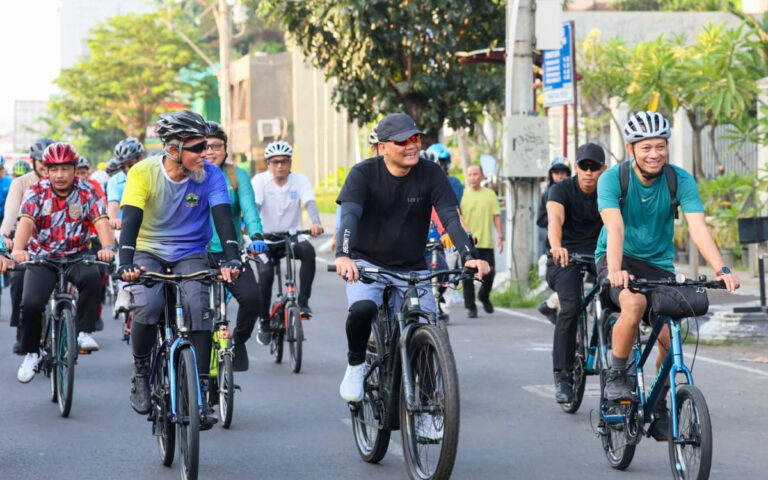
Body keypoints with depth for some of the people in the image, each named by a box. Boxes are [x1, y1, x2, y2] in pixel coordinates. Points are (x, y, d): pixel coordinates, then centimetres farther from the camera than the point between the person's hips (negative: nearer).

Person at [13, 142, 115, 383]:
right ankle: (30, 354, 4)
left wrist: (108, 248, -41)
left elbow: (101, 221, -20)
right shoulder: (36, 192, -8)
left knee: (91, 277, -33)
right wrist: (18, 249, -45)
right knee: (31, 303, -19)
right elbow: (26, 221, -24)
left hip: (76, 255, 0)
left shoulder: (87, 193, -6)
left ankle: (85, 333, -18)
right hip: (41, 257, 0)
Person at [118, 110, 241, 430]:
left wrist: (231, 258, -39)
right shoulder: (144, 172, -16)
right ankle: (140, 373, -3)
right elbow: (131, 218, -26)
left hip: (190, 255, 1)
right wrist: (126, 262, -42)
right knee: (147, 305, -29)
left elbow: (222, 217, -22)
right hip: (149, 252, -1)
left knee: (198, 307, -25)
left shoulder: (210, 175, -12)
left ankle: (201, 392, -18)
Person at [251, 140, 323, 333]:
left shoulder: (299, 181, -3)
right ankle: (264, 322, 1)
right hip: (267, 239, -1)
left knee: (308, 250, -30)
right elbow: (254, 205, -21)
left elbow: (310, 202, -20)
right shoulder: (260, 180, -6)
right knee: (266, 274, -20)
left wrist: (315, 222, -41)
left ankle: (303, 301, -21)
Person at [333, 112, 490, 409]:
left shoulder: (430, 175, -6)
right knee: (362, 308, -32)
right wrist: (344, 256, -44)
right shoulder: (363, 174, -12)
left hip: (413, 269, 2)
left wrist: (469, 256, -32)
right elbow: (350, 215, -25)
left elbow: (450, 217, -15)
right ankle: (355, 365, -4)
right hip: (367, 264, -2)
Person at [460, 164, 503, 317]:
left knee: (489, 274, 1)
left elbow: (496, 216, 9)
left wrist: (500, 237, 1)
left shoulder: (490, 194, 9)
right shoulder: (463, 195, 2)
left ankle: (484, 296, 30)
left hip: (486, 242, 2)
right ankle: (470, 307, 6)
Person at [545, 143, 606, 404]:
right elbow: (555, 219, -31)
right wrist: (556, 246, -52)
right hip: (566, 254, -3)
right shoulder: (561, 189, -12)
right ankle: (562, 375, -19)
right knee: (571, 308, -24)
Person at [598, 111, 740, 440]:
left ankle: (658, 407, 13)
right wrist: (616, 270, -47)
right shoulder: (613, 178, -17)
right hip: (618, 260, -3)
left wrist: (722, 270, -36)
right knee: (634, 302, -34)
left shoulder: (680, 180, -12)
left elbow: (698, 228, -22)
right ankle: (616, 377, -14)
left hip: (659, 263, 3)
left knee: (670, 338, -10)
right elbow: (615, 227, -30)